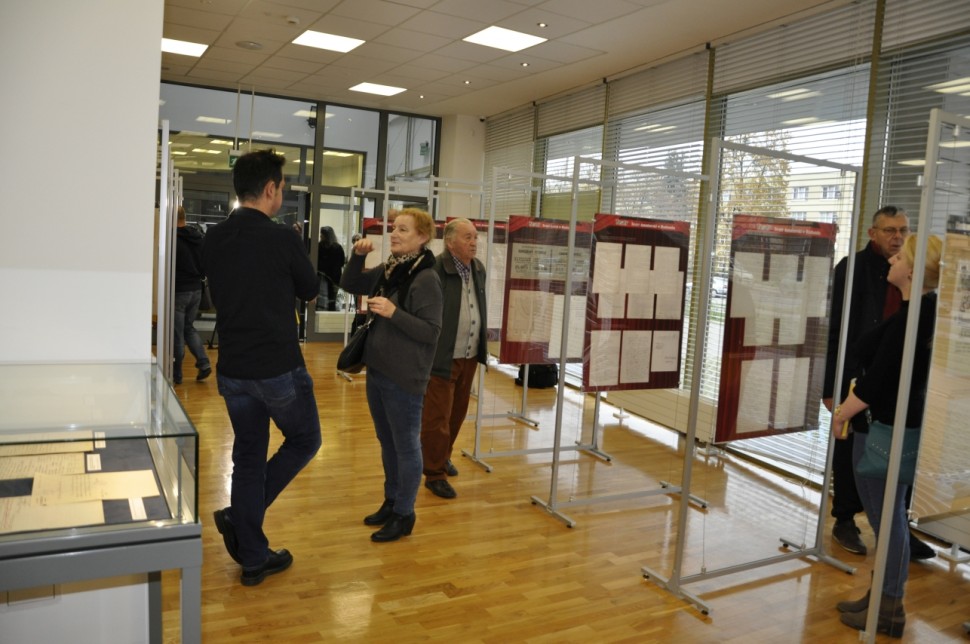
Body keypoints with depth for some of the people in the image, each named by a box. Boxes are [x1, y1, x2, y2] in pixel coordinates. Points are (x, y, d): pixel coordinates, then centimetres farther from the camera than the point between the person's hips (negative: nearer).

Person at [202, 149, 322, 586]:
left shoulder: (213, 239, 3)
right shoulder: (282, 239, -16)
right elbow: (310, 290, 0)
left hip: (232, 369, 6)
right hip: (279, 368, -6)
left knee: (248, 456, 15)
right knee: (304, 440, 17)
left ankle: (253, 557, 22)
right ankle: (238, 517, 7)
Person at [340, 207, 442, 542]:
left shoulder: (426, 279, -17)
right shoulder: (387, 270, 5)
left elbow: (431, 332, -19)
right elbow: (349, 285, 16)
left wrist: (394, 312, -26)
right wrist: (358, 256, -1)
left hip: (405, 378, -8)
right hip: (377, 371, 8)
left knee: (406, 446, 6)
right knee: (387, 443, 20)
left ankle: (404, 515, 21)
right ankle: (391, 501, 36)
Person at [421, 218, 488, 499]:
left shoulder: (479, 268, 7)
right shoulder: (435, 269, -17)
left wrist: (482, 345, 16)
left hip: (469, 357, 7)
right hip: (442, 358, -7)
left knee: (457, 413, 20)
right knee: (437, 418, 3)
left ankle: (442, 455, 42)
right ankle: (434, 474, 17)